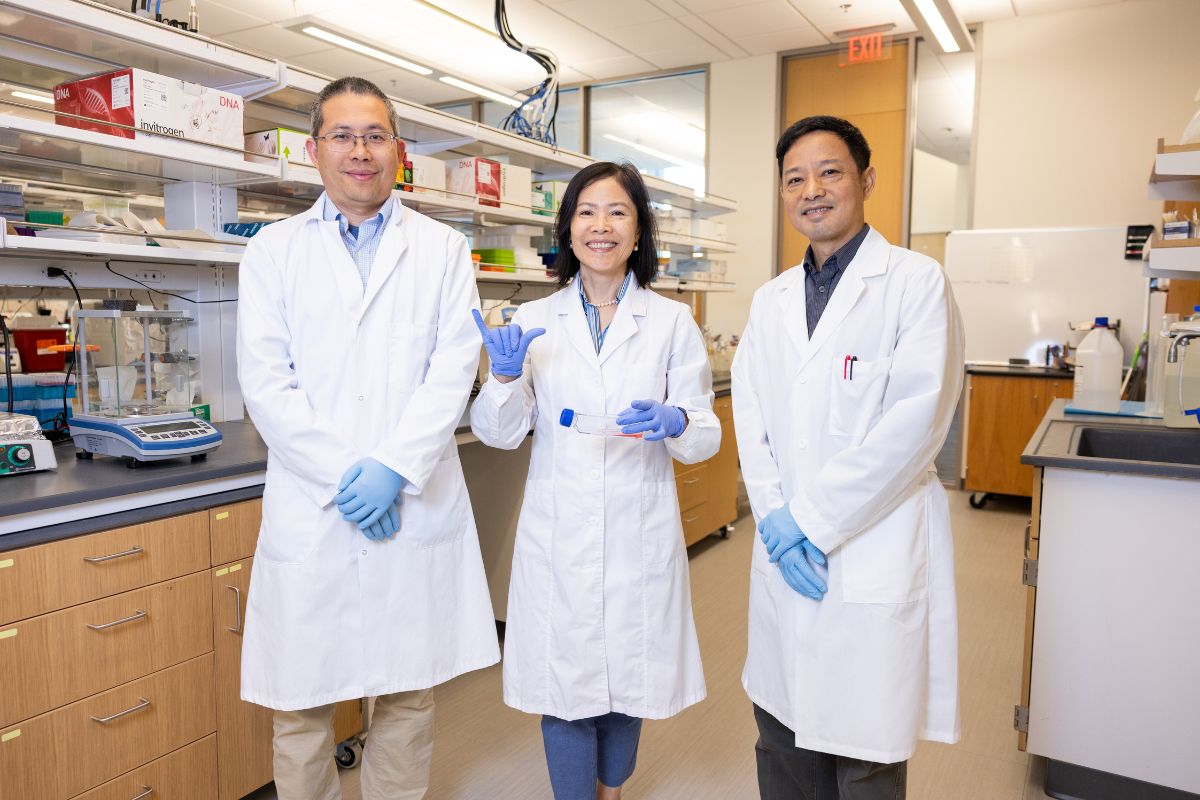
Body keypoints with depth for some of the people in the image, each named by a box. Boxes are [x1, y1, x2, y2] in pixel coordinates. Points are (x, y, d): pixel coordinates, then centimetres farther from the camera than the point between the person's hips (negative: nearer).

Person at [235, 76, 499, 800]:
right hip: (309, 509, 0)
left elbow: (453, 369, -2)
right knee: (301, 702, 9)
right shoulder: (274, 251, 7)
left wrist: (393, 469, -13)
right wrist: (341, 477, -11)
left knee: (410, 693, 11)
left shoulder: (443, 249, 8)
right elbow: (266, 381, -1)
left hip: (416, 507, 0)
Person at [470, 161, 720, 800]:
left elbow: (706, 435, 1)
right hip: (557, 532, 0)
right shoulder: (533, 321, 3)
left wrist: (674, 423, -21)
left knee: (627, 674, 16)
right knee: (563, 681, 6)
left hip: (640, 532, 1)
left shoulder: (672, 322, 2)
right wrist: (505, 375, -16)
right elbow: (498, 433, 3)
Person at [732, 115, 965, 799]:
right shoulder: (771, 301, 13)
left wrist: (811, 519, -14)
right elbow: (752, 418, 8)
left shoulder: (916, 282, -5)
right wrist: (774, 518, -6)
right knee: (782, 741, 17)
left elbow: (916, 420, -15)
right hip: (785, 557, 6)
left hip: (874, 555, -5)